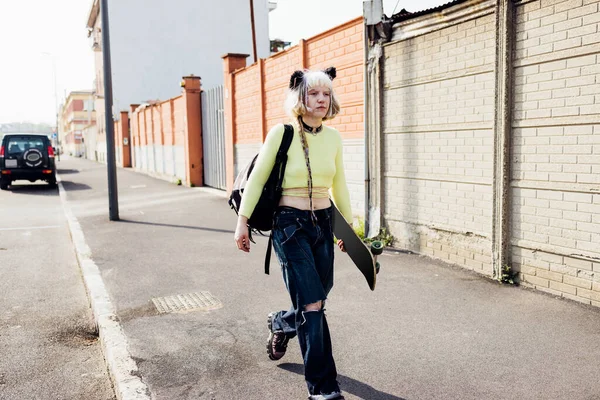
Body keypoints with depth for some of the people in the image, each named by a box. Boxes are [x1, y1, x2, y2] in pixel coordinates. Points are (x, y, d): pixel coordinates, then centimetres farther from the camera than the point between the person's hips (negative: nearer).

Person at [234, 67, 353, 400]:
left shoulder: (333, 137, 5)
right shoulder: (281, 133, -9)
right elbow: (257, 178, -3)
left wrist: (348, 224, 21)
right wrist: (243, 221, -4)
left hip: (323, 223, 6)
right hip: (290, 224, -5)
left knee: (316, 298, 14)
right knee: (312, 304, -8)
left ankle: (281, 324, 49)